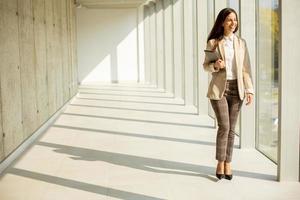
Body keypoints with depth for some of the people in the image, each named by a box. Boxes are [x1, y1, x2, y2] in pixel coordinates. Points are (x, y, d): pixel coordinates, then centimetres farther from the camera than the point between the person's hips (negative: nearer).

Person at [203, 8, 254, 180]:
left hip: (236, 89, 3)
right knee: (224, 126, -10)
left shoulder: (241, 43, 7)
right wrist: (215, 65, -17)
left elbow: (246, 68, 5)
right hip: (219, 89, -3)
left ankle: (228, 164, 16)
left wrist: (250, 90, -2)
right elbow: (206, 65, 5)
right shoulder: (213, 42, 0)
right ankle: (220, 163, 6)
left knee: (231, 128, 5)